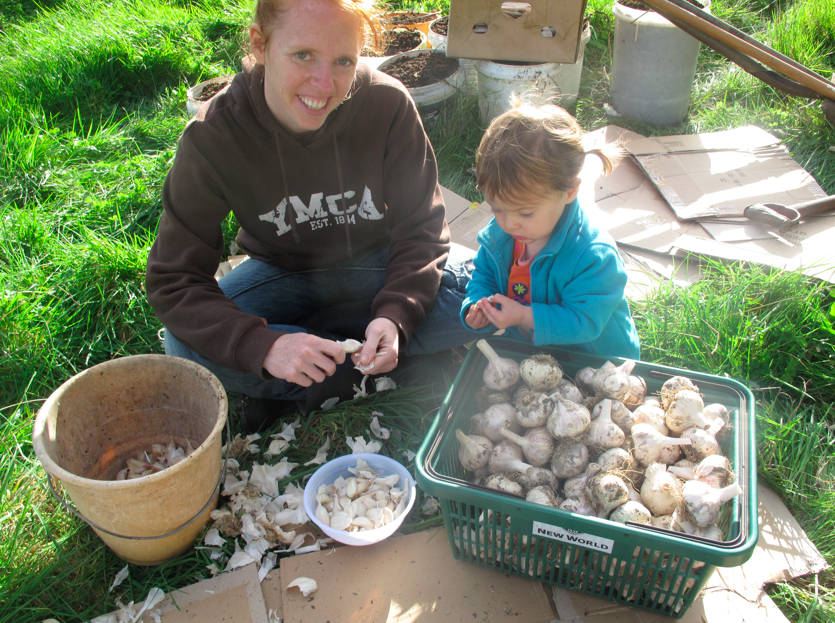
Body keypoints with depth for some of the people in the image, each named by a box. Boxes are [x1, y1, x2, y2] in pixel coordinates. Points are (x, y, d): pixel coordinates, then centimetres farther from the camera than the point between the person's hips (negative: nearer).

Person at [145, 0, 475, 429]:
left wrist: (394, 316, -33)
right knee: (185, 344, -26)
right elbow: (173, 280, -22)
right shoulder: (212, 136, -23)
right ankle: (356, 370, -15)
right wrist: (265, 346, -39)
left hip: (376, 263, 1)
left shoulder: (388, 104, -22)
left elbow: (421, 228, -15)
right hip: (284, 273, 0)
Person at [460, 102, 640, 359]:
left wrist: (525, 316, -35)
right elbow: (484, 276, 11)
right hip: (524, 351, 3)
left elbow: (585, 320, -26)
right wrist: (477, 307, -10)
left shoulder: (593, 255, -25)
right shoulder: (497, 236, -5)